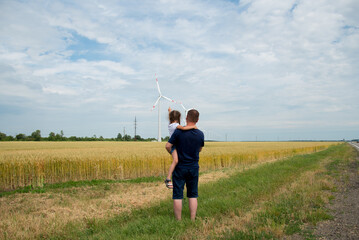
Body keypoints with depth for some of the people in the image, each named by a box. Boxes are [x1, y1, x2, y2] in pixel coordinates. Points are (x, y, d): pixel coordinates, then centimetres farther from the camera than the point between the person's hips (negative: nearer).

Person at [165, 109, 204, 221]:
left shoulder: (179, 131, -15)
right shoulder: (200, 134, -4)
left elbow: (168, 146, -13)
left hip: (180, 167, -3)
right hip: (194, 167, 3)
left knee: (178, 196, 4)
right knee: (193, 195, 12)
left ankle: (178, 221, 9)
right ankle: (192, 220, 15)